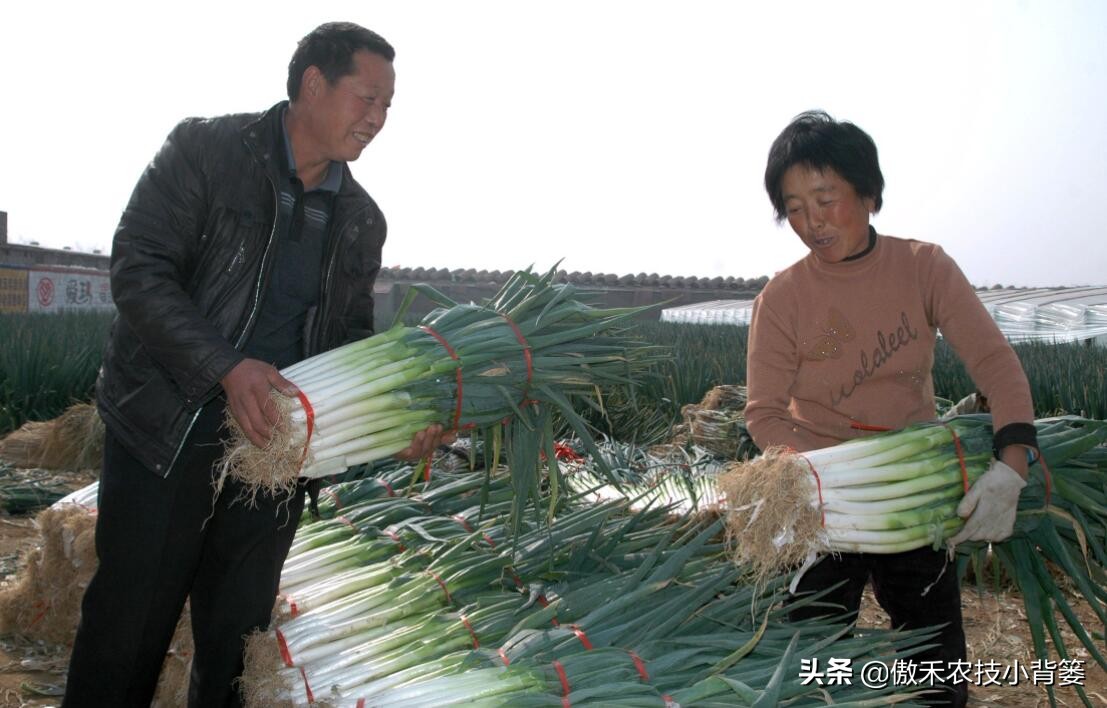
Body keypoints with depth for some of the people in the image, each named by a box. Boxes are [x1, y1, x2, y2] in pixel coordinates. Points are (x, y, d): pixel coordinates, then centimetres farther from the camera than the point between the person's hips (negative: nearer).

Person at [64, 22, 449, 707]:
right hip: (165, 435, -4)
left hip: (276, 439, 4)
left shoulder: (363, 222, 9)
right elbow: (139, 270, -13)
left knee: (239, 638, 11)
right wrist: (226, 368, -24)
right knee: (128, 627, 3)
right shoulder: (204, 149, -5)